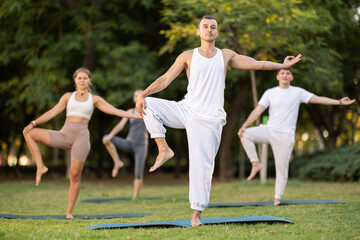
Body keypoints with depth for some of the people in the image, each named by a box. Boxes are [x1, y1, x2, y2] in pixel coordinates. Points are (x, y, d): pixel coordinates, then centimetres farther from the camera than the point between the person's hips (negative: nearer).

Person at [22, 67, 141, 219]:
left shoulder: (95, 99, 11)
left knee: (75, 175, -8)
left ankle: (69, 211, 3)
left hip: (81, 136, -2)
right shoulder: (68, 96, 14)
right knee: (29, 133, -14)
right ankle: (41, 167, -11)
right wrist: (33, 123, -1)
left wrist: (137, 115, -2)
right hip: (64, 135, 2)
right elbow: (52, 113, 10)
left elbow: (116, 111, 7)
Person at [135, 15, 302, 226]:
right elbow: (166, 79, -1)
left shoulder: (226, 56, 9)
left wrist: (283, 65, 12)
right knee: (149, 105, -18)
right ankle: (164, 150, -10)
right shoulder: (188, 56, 4)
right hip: (186, 111, 1)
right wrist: (143, 95, -13)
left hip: (209, 119, -1)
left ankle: (197, 213, 4)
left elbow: (257, 64, 14)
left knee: (202, 166, -5)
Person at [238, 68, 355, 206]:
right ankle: (256, 164, -9)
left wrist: (340, 102, -3)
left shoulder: (298, 92, 4)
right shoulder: (270, 93, 5)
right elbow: (257, 111, 0)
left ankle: (277, 197, 9)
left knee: (282, 167, -3)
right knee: (245, 134, -22)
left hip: (285, 135, -1)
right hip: (269, 130, 2)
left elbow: (318, 99, 3)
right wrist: (244, 125, -13)